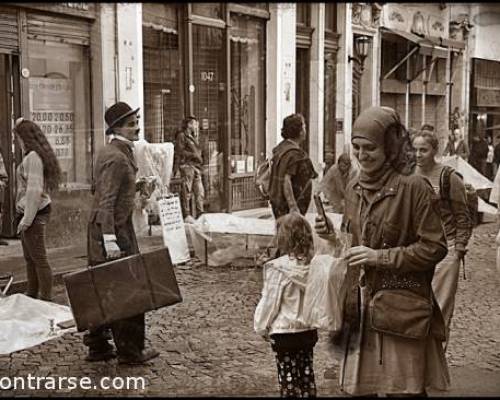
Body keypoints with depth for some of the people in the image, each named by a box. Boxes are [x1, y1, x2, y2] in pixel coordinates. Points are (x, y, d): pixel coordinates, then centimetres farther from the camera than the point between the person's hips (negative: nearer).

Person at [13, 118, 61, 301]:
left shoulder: (33, 157, -16)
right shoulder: (32, 156, 16)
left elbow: (34, 190, -21)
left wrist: (27, 218, -19)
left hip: (33, 214, -11)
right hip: (29, 213, 11)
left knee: (39, 258, -6)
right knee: (30, 258, 17)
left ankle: (46, 298, -1)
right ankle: (31, 295, 27)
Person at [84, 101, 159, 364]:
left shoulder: (109, 152, 14)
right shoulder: (116, 157, -17)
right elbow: (106, 201, -23)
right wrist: (110, 239, -26)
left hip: (106, 227, 10)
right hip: (113, 228, -10)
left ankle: (98, 346, 24)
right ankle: (129, 351, 7)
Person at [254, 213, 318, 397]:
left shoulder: (278, 268, -21)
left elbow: (269, 302, -13)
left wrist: (261, 326, 2)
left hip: (284, 332, -5)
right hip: (308, 330, 5)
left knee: (289, 379, 8)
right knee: (307, 376, 18)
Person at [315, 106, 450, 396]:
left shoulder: (414, 187, -11)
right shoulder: (355, 188, 9)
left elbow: (435, 248, -11)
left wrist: (381, 256, -17)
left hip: (401, 309, -6)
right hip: (360, 307, 6)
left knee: (404, 389, 3)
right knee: (358, 388, 12)